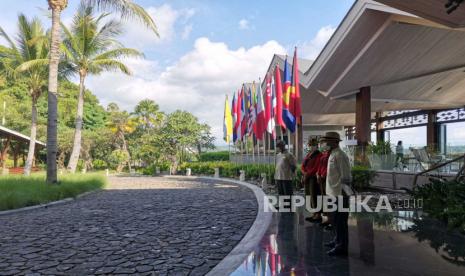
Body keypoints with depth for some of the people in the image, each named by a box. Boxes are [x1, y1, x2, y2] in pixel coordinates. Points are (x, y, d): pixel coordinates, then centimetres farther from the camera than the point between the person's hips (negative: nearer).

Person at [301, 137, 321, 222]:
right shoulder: (308, 155, 19)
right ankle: (314, 214, 18)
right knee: (309, 196, 10)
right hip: (306, 178, 8)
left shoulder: (319, 155, -6)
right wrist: (304, 173, -4)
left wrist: (308, 174, -15)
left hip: (313, 178, -8)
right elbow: (302, 166, 14)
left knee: (314, 196, -9)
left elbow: (316, 167, -15)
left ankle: (318, 215, -2)